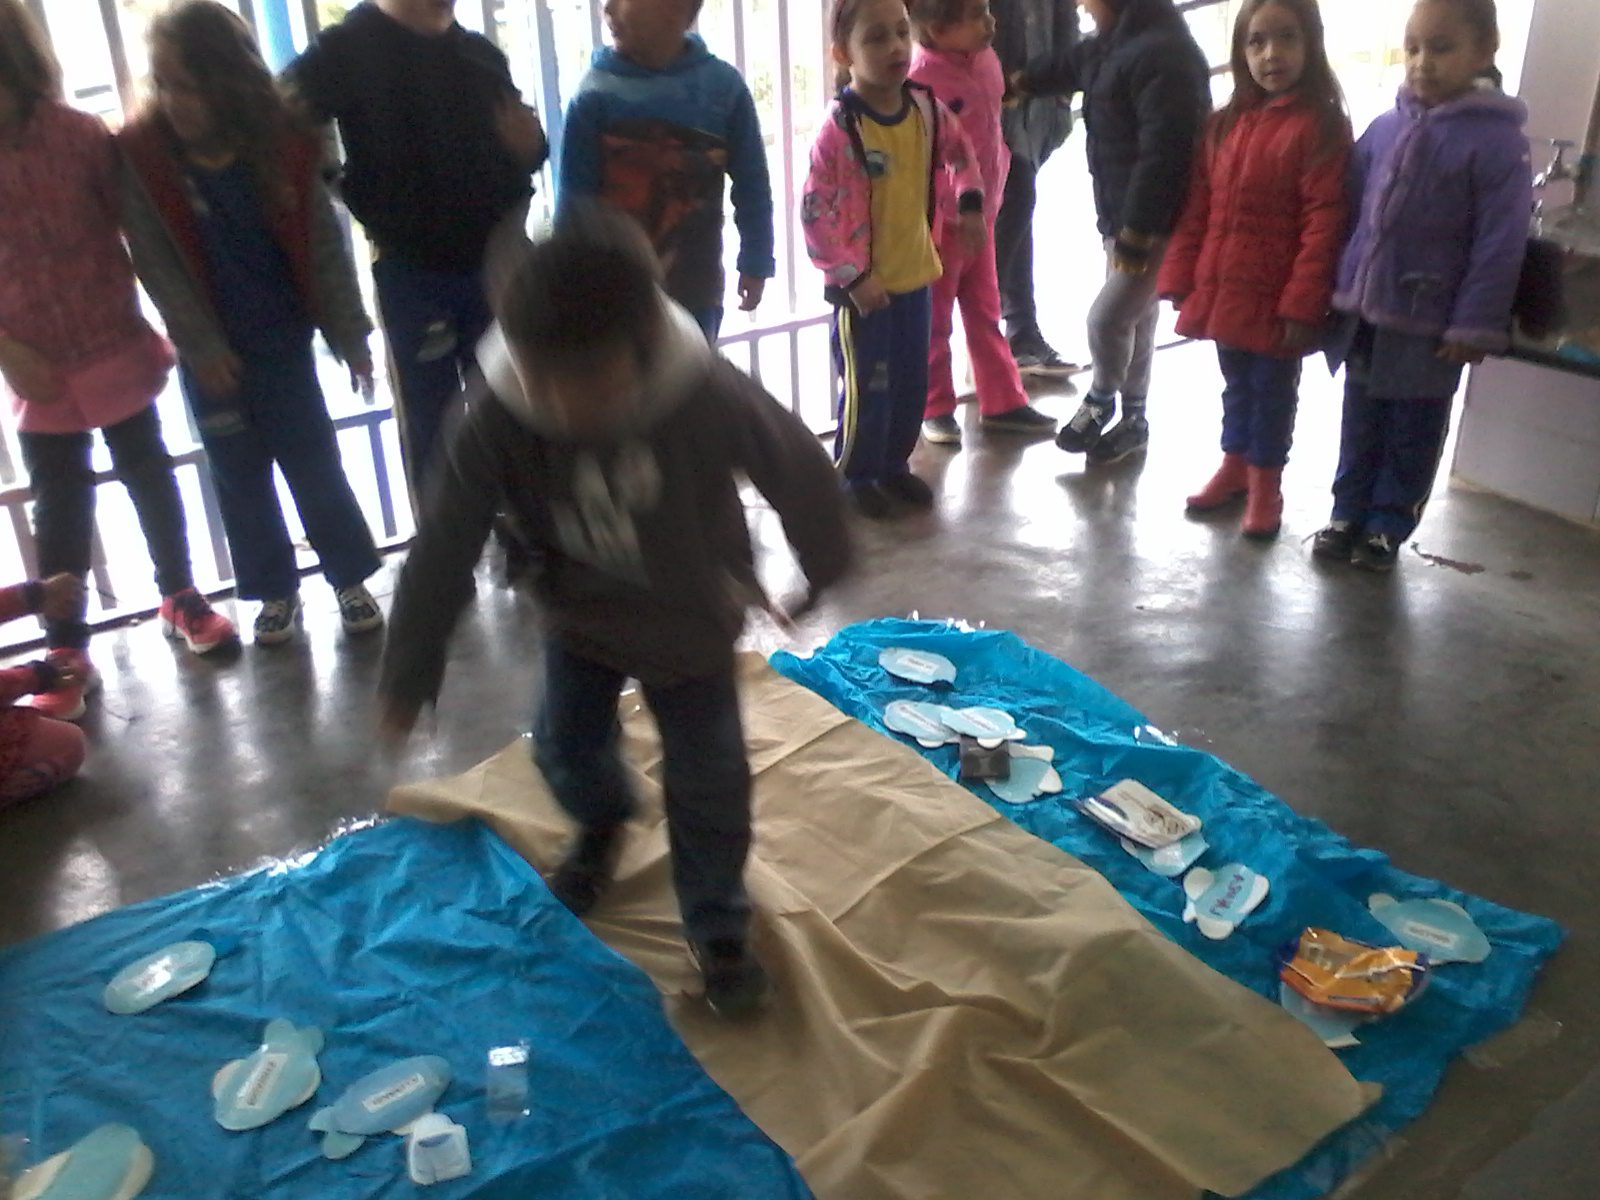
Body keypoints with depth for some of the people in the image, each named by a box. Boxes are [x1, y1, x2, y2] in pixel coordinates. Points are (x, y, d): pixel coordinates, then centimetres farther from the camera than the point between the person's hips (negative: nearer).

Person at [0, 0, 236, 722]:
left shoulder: (77, 135, -9)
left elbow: (136, 225, -1)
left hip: (115, 347, 0)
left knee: (148, 474, 15)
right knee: (59, 507, 8)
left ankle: (179, 596, 34)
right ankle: (66, 651, 19)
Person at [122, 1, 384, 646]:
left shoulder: (285, 144, -9)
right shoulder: (140, 155, -12)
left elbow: (324, 245, -4)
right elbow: (155, 261, -9)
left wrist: (350, 335, -3)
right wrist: (201, 347, -10)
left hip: (284, 339, 0)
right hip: (209, 353, 0)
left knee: (316, 464, 6)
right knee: (240, 477, 10)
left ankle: (351, 579, 22)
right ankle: (275, 592, 24)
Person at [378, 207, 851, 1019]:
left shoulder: (708, 397, -34)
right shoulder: (498, 419, -29)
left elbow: (801, 471, -16)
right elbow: (443, 551, -20)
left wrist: (823, 568, 1)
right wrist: (409, 674, -12)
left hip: (692, 623, -2)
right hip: (580, 618, 2)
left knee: (708, 780, 5)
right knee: (565, 747, 16)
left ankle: (718, 927, 30)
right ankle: (601, 822, 53)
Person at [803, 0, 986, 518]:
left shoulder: (927, 109, -2)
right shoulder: (839, 128, -20)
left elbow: (959, 153, 20)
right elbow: (815, 212, -19)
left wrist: (970, 202, 6)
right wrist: (851, 275, -19)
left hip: (915, 275, 6)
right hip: (862, 285, -6)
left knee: (912, 383, 14)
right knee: (867, 386, 3)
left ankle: (894, 465, 33)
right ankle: (856, 475, 21)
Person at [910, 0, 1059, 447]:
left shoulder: (985, 60, 2)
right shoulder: (922, 79, -22)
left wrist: (990, 201, 17)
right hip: (939, 223, -7)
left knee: (986, 315, 16)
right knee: (933, 322, 8)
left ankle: (1002, 403, 26)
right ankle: (935, 409, 21)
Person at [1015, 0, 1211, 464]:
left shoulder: (1163, 54, -23)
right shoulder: (1118, 42, 10)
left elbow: (1163, 152, -28)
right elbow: (1074, 62, 32)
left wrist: (1137, 231, -27)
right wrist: (1020, 81, 47)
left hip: (1156, 224, -10)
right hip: (1124, 217, 10)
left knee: (1107, 318, -7)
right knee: (1134, 318, 18)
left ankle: (1100, 403, 21)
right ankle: (1132, 420, 32)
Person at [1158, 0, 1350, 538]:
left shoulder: (1321, 125, -10)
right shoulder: (1224, 125, 8)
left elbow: (1323, 223, -15)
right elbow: (1197, 210, 10)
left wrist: (1302, 304, -19)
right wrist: (1180, 279, 5)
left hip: (1276, 299, -5)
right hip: (1224, 291, 5)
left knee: (1272, 389, 8)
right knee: (1236, 385, 19)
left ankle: (1265, 484, 22)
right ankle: (1234, 465, 35)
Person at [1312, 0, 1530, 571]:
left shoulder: (1497, 139, -10)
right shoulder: (1384, 129, 5)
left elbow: (1499, 244, -12)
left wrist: (1474, 326, -14)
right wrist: (1340, 290, 8)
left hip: (1428, 324, -4)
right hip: (1363, 312, 5)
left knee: (1412, 432, 9)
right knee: (1360, 423, 14)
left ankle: (1387, 526, 21)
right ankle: (1348, 514, 26)